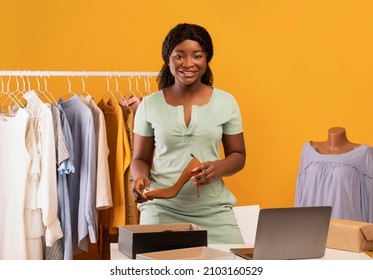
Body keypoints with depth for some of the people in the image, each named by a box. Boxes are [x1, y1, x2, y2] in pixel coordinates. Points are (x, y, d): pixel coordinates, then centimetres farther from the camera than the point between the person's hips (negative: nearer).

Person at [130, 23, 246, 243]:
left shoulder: (225, 102, 4)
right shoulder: (150, 105, 3)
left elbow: (238, 155, 10)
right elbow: (140, 159, 10)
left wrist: (218, 168, -11)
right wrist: (140, 178, -12)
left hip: (213, 210, 1)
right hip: (162, 209, 0)